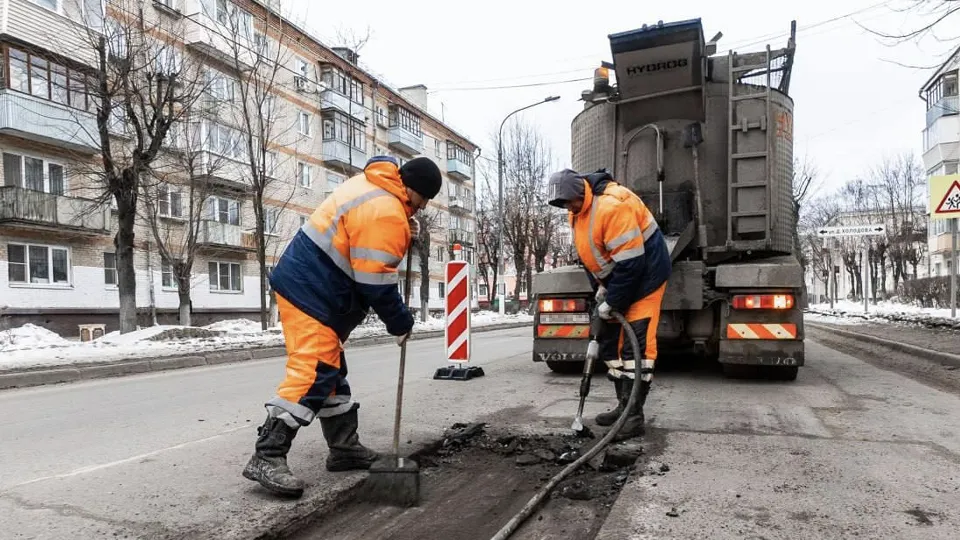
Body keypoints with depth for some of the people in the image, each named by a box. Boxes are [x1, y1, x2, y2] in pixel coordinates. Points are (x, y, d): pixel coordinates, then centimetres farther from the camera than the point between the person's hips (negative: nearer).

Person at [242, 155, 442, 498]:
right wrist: (401, 323, -6)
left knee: (331, 370, 14)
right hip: (311, 294, -11)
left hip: (304, 284, 11)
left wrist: (404, 230, 9)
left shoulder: (374, 185, 12)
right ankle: (267, 458, -11)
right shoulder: (385, 212, -19)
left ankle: (345, 448, 23)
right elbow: (376, 283, -21)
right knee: (311, 374, -14)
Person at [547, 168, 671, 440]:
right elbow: (589, 255, 11)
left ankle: (634, 415, -5)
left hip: (643, 276, -10)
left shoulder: (613, 204, -29)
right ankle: (624, 406, 20)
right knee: (610, 342, 10)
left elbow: (630, 261, -29)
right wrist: (601, 287, 0)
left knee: (636, 344, -12)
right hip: (615, 281, 10)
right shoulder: (577, 210, 2)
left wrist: (611, 302, -21)